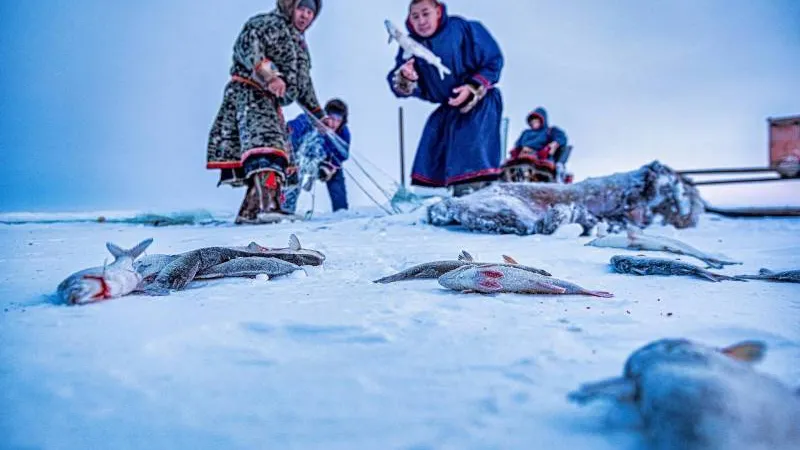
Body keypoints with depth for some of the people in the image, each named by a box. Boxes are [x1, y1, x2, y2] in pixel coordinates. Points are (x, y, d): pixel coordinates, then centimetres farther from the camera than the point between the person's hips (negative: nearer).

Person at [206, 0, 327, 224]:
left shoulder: (299, 43, 30)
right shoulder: (271, 23, 3)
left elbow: (304, 84, 37)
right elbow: (247, 45, -16)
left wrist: (318, 113, 38)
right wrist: (269, 74, -29)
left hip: (271, 104, 10)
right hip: (250, 91, -9)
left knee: (280, 157, 0)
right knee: (266, 147, -30)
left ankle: (251, 211, -3)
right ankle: (266, 203, -47)